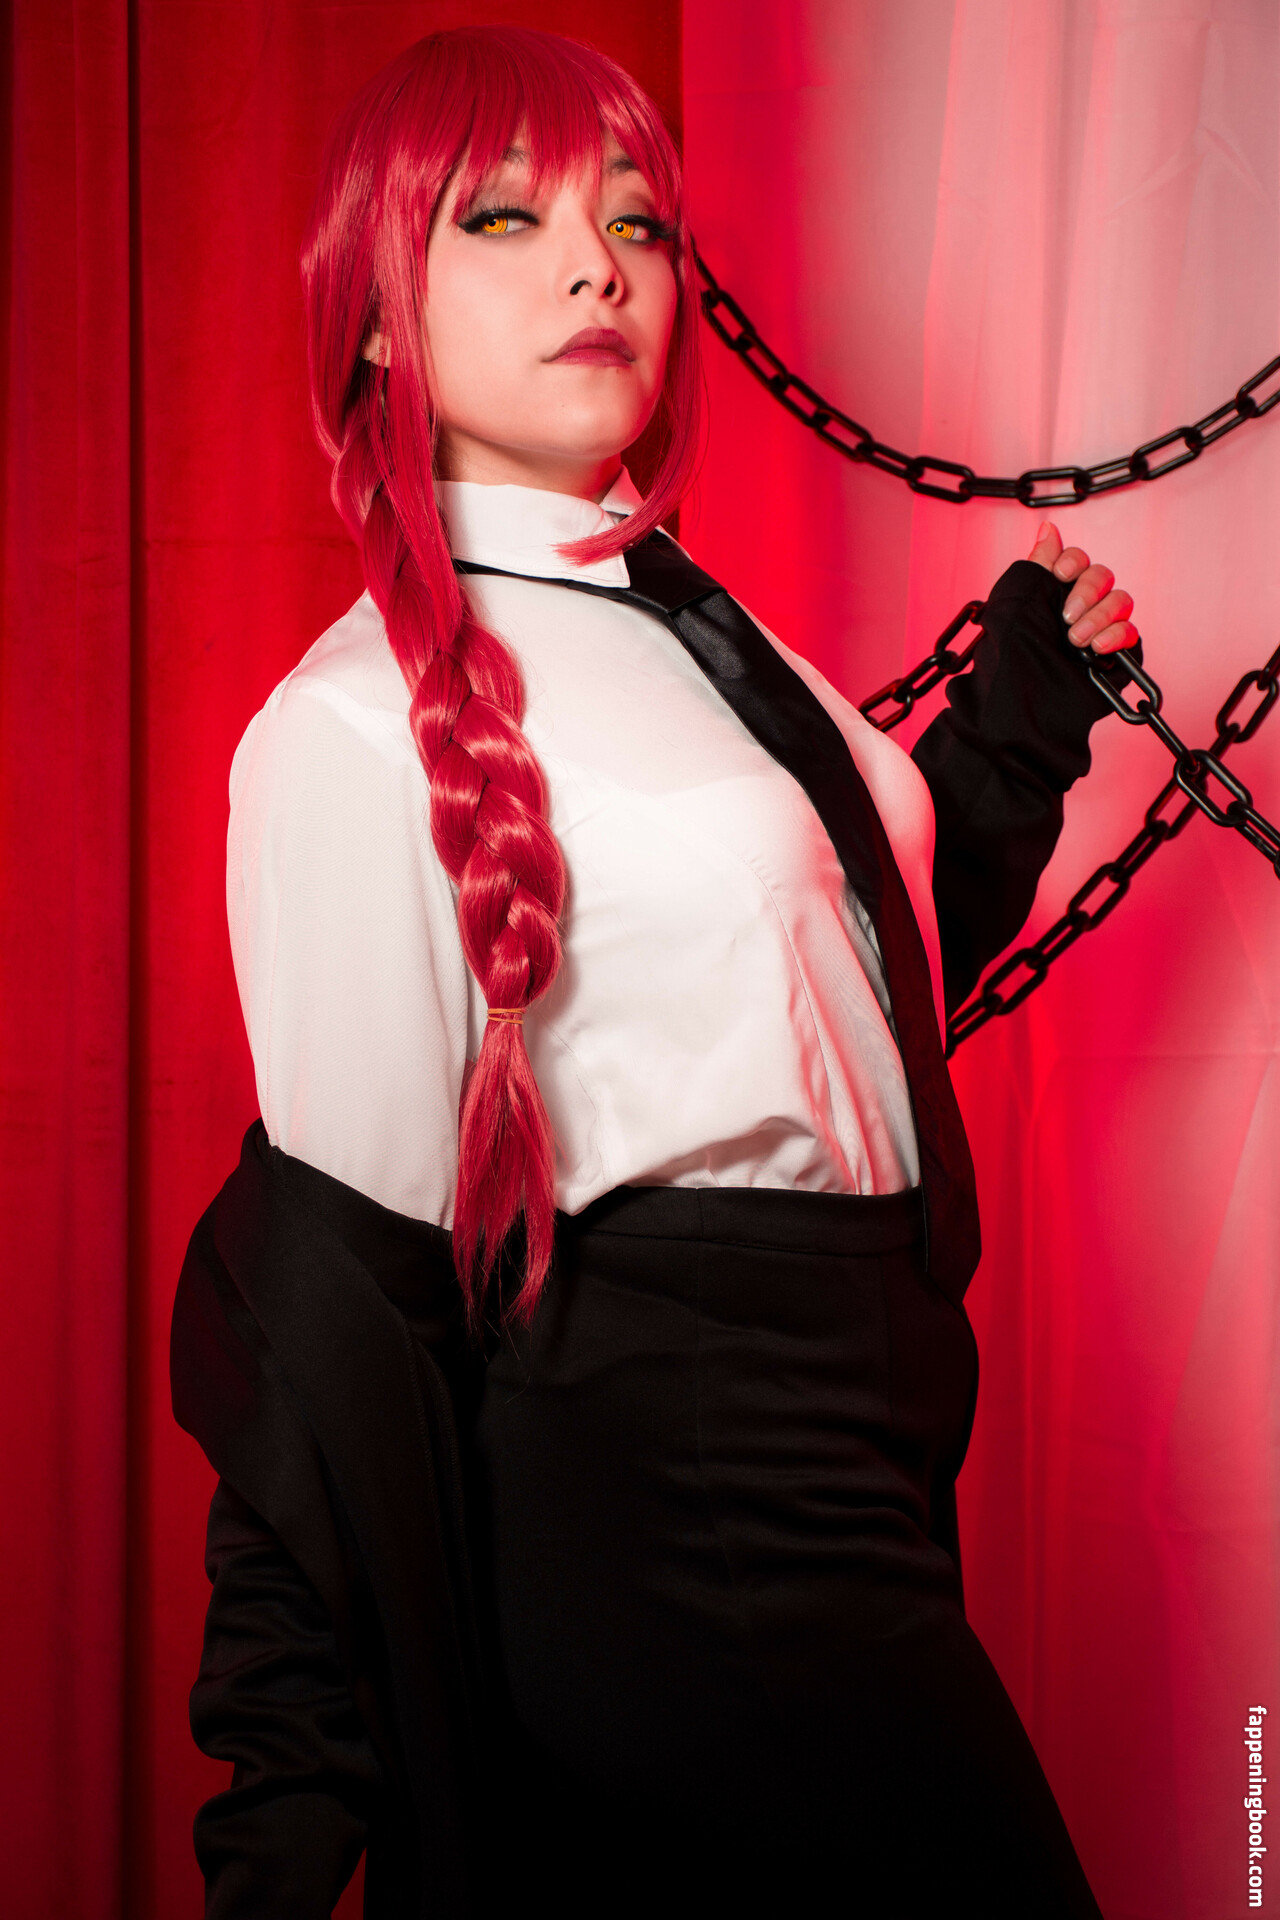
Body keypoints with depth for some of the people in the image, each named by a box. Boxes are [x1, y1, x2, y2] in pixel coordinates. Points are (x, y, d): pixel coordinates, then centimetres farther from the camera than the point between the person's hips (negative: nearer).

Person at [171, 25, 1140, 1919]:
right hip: (661, 1531, -8)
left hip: (855, 1471, 8)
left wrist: (1022, 712, 10)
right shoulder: (359, 722, -14)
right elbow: (337, 1290, -15)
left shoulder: (689, 630, 9)